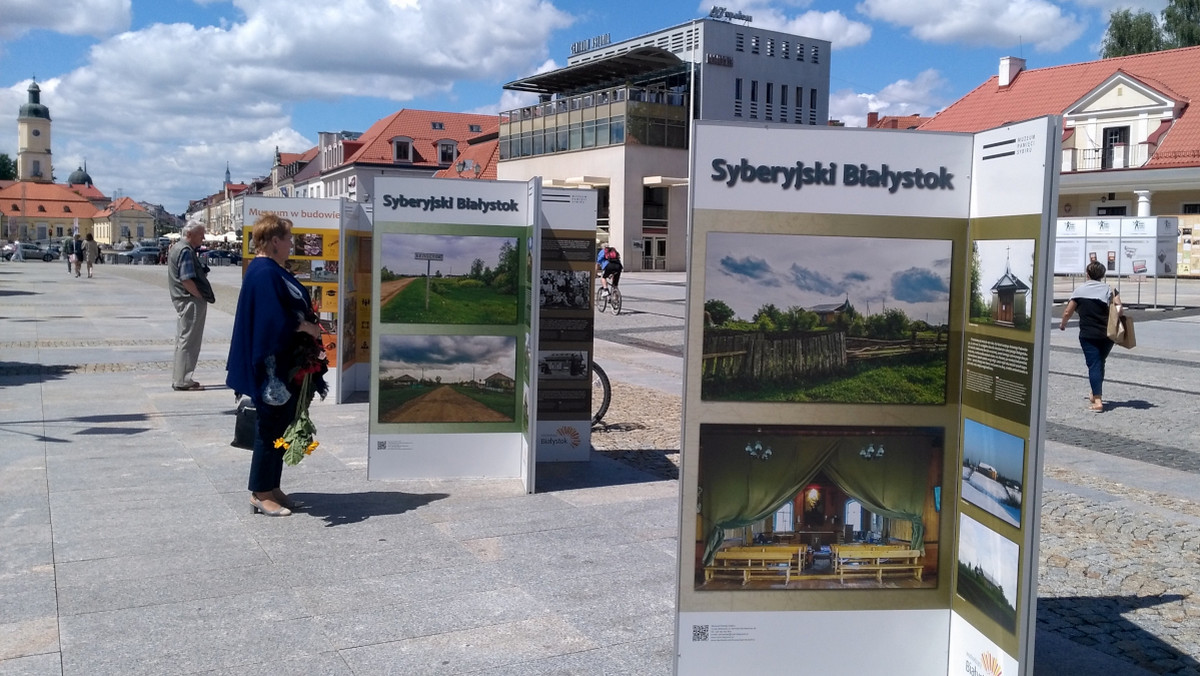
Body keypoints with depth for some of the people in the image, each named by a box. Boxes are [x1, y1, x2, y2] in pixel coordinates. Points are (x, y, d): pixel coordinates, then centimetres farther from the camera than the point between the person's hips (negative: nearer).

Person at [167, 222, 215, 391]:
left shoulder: (177, 247, 17)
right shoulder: (186, 251, -15)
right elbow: (187, 280, -22)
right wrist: (201, 297, -15)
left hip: (184, 301, 11)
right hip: (192, 301, -11)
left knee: (182, 340, 15)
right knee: (189, 341, -6)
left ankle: (179, 379, 22)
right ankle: (183, 380, -2)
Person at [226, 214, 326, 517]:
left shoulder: (273, 270, 13)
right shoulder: (264, 273, -18)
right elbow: (275, 319, -25)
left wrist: (308, 324, 6)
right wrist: (308, 327, -14)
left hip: (287, 364, 10)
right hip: (274, 364, -10)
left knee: (281, 424, 15)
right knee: (271, 426, -1)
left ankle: (271, 487, 24)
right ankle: (260, 493, 10)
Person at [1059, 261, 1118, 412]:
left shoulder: (1080, 290, 2)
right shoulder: (1109, 289, 5)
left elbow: (1068, 312, 2)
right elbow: (1119, 307, -9)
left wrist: (1063, 324, 20)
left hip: (1088, 335, -3)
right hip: (1108, 335, 3)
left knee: (1094, 365, -3)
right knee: (1100, 363, 19)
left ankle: (1097, 401, -12)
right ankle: (1095, 394, 30)